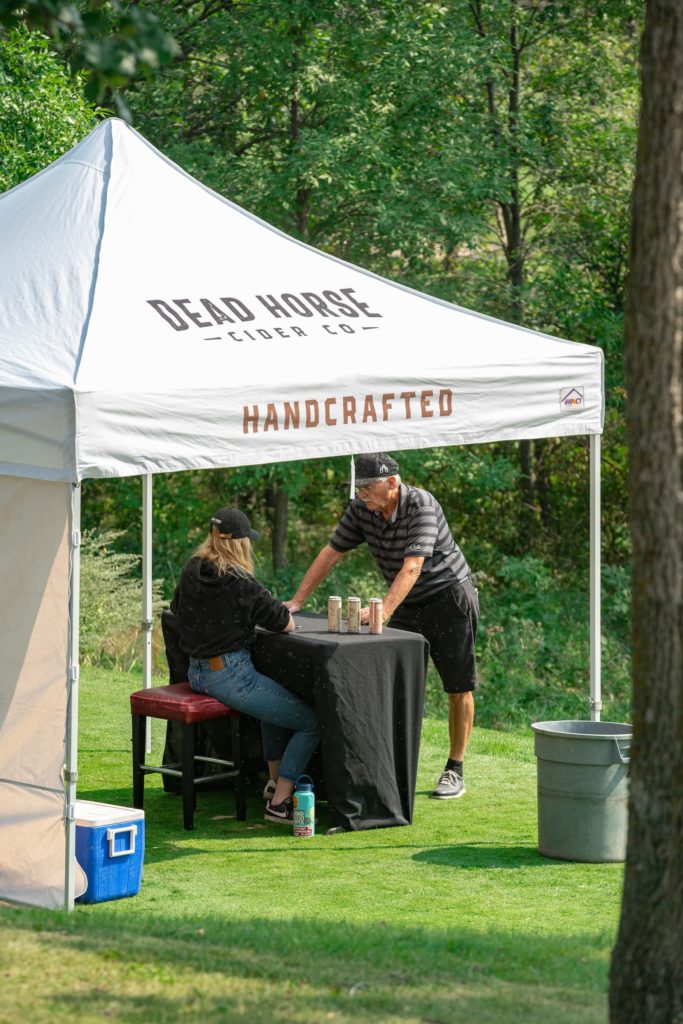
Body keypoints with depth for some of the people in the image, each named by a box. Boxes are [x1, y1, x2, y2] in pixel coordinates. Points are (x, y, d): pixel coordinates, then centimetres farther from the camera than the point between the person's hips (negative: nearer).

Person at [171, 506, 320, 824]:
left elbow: (177, 609, 24)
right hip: (229, 675, -9)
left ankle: (275, 780, 34)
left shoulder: (191, 572, 3)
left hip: (197, 673, 9)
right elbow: (286, 624, -14)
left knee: (274, 700, 34)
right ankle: (279, 802, -5)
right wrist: (284, 613, 10)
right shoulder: (238, 582, -19)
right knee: (311, 722, -2)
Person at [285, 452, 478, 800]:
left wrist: (383, 610, -47)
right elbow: (330, 553, 0)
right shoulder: (361, 510, -7)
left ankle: (454, 771, 7)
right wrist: (296, 602, -4)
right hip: (408, 604, 6)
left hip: (449, 598, -6)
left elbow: (412, 567, -36)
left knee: (458, 689, -1)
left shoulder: (421, 506, -26)